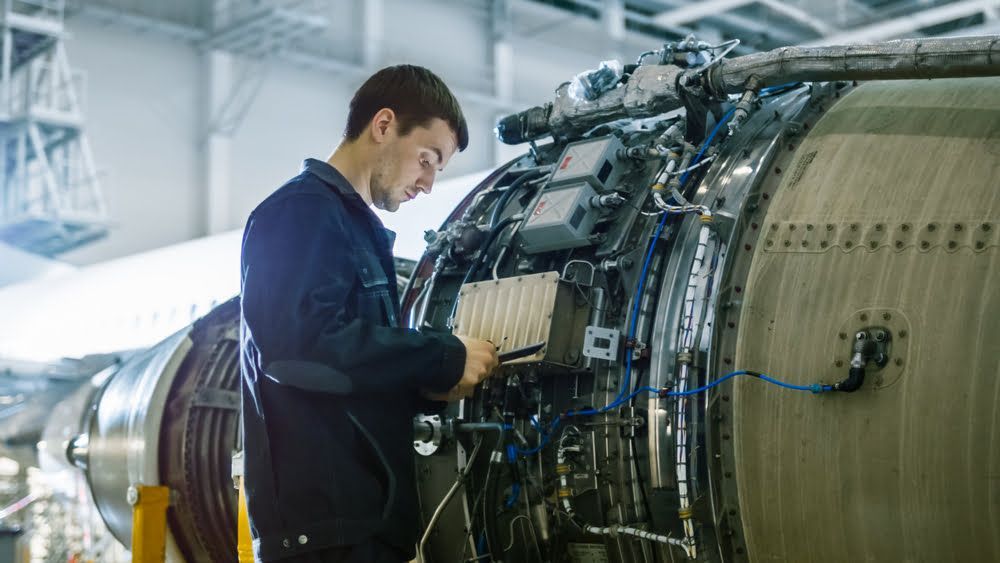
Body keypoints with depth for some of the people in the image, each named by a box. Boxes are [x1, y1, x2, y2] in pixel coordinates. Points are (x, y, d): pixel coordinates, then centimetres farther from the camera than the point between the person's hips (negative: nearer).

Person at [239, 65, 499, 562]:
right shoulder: (302, 212, -8)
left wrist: (429, 381, 6)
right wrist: (444, 360, -17)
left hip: (365, 513, 10)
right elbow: (300, 342, -25)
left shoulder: (359, 228, 23)